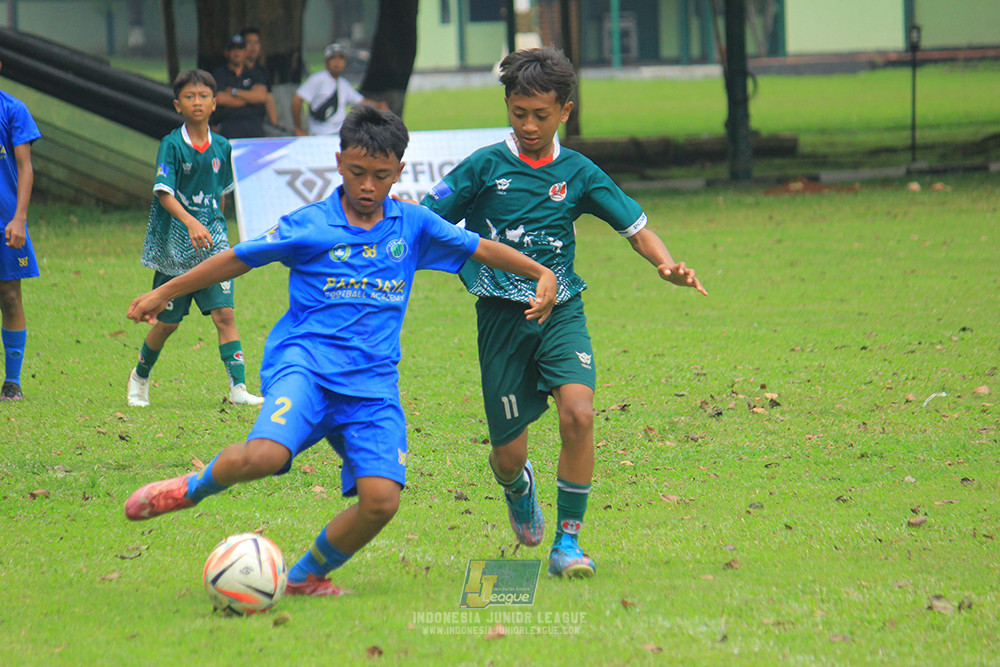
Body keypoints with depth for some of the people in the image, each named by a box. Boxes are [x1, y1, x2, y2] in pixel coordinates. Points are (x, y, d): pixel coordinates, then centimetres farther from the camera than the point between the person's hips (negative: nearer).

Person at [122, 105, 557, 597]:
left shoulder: (413, 224, 9)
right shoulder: (309, 226, 1)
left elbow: (480, 248, 19)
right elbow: (240, 258, 9)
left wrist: (541, 274, 10)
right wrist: (163, 293, 12)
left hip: (373, 384, 4)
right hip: (305, 365, -3)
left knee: (381, 499, -15)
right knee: (265, 455, -32)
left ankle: (306, 577, 10)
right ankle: (193, 488, 1)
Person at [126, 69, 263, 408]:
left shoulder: (222, 147, 5)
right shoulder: (171, 145, -10)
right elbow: (163, 192, -21)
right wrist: (190, 222, -35)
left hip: (212, 242, 3)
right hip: (175, 244, -3)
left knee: (224, 312, -12)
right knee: (168, 322, 7)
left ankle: (238, 388, -16)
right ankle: (140, 377, 32)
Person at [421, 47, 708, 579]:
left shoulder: (578, 174, 4)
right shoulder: (485, 167, -2)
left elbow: (635, 227, 9)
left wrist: (667, 265, -10)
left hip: (561, 312, 1)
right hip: (502, 316, -1)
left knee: (578, 414, -25)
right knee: (508, 454, 1)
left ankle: (567, 541, -10)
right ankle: (518, 488, 42)